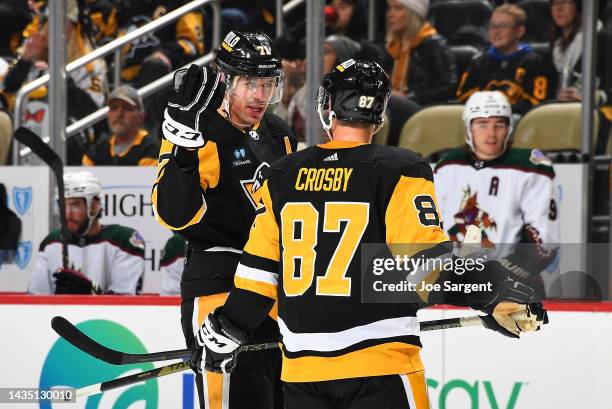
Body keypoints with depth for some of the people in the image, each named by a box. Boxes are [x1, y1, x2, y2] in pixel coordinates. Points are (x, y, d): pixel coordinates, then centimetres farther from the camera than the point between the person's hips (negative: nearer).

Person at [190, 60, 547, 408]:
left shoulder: (283, 176, 8)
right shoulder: (400, 172, -6)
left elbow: (259, 267, 11)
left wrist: (224, 333, 20)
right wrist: (497, 294, -15)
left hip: (301, 366, 5)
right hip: (379, 363, -5)